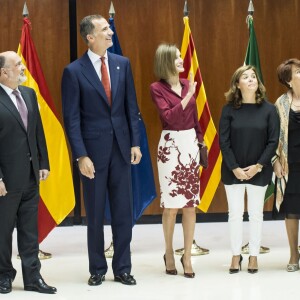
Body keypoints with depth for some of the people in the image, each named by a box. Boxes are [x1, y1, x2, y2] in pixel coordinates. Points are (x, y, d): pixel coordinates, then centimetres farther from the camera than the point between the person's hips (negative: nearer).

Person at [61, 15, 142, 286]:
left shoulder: (122, 64, 4)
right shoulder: (74, 71, -7)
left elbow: (131, 107, 8)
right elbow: (72, 118, -8)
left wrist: (135, 142, 2)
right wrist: (81, 156, -13)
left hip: (121, 147, 3)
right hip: (93, 150, -3)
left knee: (124, 212, 7)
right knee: (95, 214, 9)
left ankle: (122, 268, 19)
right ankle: (98, 269, 23)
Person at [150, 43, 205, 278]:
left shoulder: (188, 84, 9)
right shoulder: (157, 88, -6)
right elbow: (169, 117, -18)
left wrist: (201, 140, 14)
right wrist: (187, 96, -20)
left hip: (191, 143, 5)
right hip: (170, 145, -5)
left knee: (191, 203, 4)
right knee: (171, 204, 2)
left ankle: (187, 256, 12)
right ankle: (169, 253, 19)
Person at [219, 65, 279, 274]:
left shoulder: (268, 109, -3)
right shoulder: (229, 110, -3)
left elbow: (273, 141, -4)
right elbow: (224, 142, -4)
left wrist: (258, 166, -11)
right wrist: (235, 168, -11)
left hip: (259, 171, 0)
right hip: (233, 171, 0)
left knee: (256, 214, 8)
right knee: (235, 213, 5)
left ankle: (254, 256, 18)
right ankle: (236, 255, 17)